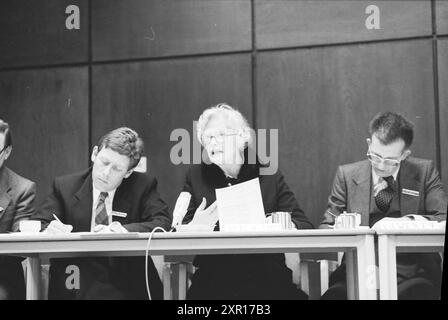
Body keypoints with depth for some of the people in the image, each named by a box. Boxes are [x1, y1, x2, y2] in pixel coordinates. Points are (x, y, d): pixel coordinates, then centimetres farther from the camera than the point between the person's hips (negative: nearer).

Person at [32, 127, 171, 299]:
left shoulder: (144, 186, 5)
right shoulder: (64, 186, 8)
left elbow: (164, 222, -7)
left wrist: (124, 230, -24)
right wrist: (49, 230, -21)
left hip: (126, 286, -3)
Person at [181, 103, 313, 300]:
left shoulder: (267, 174, 9)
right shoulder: (196, 175, 11)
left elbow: (304, 225, 5)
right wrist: (194, 226, -14)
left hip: (267, 279, 0)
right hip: (212, 281, 0)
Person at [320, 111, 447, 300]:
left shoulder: (424, 171, 7)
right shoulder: (347, 174, 10)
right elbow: (327, 226, 11)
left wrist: (406, 221, -18)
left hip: (411, 276, 0)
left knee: (418, 291, -36)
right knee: (335, 294, -33)